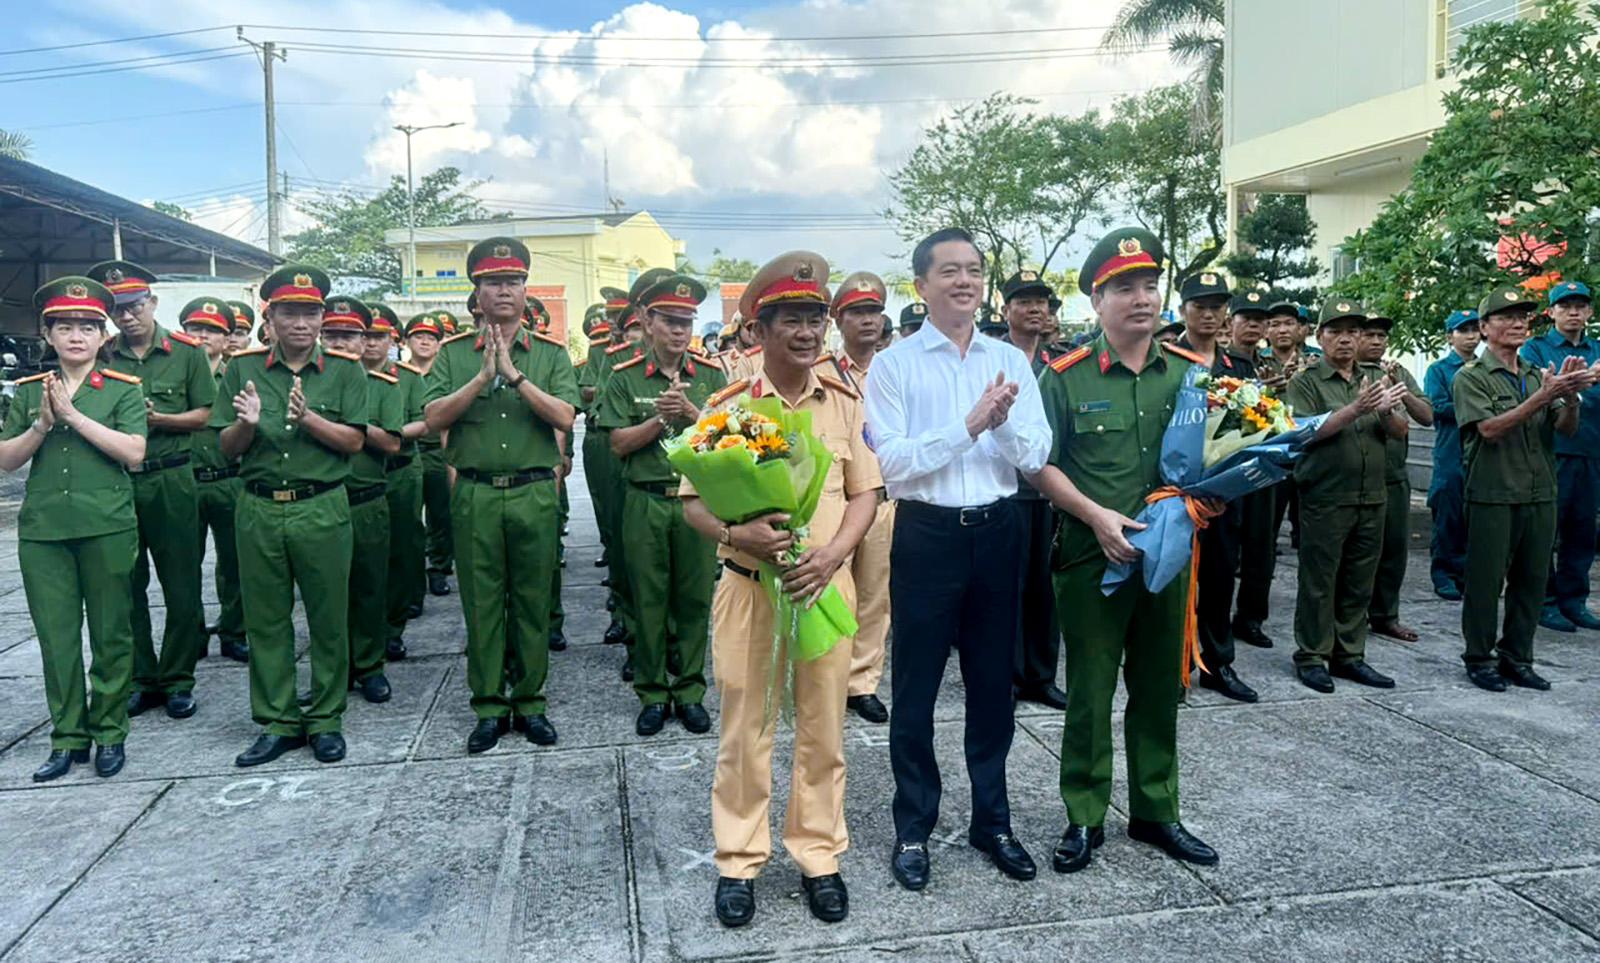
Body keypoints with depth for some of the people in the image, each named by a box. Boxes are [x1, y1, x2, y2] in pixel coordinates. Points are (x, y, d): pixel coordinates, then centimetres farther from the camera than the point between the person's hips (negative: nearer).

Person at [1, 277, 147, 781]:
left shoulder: (124, 389, 1)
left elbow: (134, 452, -12)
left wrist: (73, 415, -14)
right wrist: (43, 424, -9)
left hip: (107, 527, -3)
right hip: (42, 530, 3)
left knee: (111, 634, 5)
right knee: (56, 636, 7)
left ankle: (110, 734, 17)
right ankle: (68, 737, 18)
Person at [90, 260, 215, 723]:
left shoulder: (186, 351, 1)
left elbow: (204, 415, 0)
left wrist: (158, 419, -15)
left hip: (170, 480, -2)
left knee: (180, 585, 3)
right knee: (127, 585, 9)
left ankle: (177, 680, 15)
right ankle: (141, 679, 21)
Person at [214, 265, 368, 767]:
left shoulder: (344, 370, 2)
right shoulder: (242, 369, 7)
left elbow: (354, 441, -5)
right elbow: (226, 448, 6)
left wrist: (308, 417, -20)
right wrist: (247, 423, -15)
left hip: (322, 509, -2)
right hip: (258, 510, 2)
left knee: (328, 619, 5)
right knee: (265, 621, 9)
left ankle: (326, 720, 19)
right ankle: (277, 722, 22)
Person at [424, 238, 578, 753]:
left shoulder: (551, 354, 5)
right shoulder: (454, 354, 7)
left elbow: (564, 417, -8)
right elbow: (433, 418, -4)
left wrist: (515, 374, -14)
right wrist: (482, 377, -12)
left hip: (534, 493, 0)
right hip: (474, 494, 0)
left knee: (532, 601, 7)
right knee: (481, 602, 6)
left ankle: (529, 701, 20)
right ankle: (489, 706, 18)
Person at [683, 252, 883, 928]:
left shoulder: (846, 403, 2)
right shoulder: (728, 406, -4)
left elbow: (865, 494, 4)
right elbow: (692, 500, -3)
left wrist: (832, 553, -13)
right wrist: (737, 535, -23)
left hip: (827, 585, 2)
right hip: (748, 585, -2)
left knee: (823, 727, 11)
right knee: (744, 728, 10)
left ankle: (818, 855, 29)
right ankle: (739, 860, 26)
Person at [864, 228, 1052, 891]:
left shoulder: (1011, 361, 6)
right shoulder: (894, 364, -4)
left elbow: (1036, 458, 1)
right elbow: (892, 462, -14)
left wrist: (1004, 421, -18)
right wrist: (969, 425, -20)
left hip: (998, 532, 4)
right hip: (927, 534, -3)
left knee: (993, 683, 15)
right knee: (915, 690, 8)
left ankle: (992, 821, 33)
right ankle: (913, 829, 25)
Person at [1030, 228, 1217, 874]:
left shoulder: (1190, 372, 7)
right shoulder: (1066, 378, -4)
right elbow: (1043, 465, -4)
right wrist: (1097, 515, -16)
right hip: (1092, 561, -3)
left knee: (1160, 688, 15)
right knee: (1090, 692, 6)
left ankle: (1155, 812, 31)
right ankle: (1084, 819, 21)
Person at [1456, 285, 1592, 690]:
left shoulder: (1539, 375, 13)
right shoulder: (1472, 376, -4)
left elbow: (1568, 429, 4)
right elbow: (1490, 429, -16)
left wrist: (1571, 395, -16)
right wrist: (1542, 397, -24)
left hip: (1540, 494, 6)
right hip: (1493, 495, -6)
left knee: (1532, 580, 10)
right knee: (1485, 580, 1)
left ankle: (1517, 657, 22)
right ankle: (1480, 658, 13)